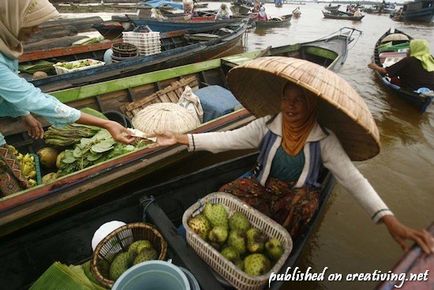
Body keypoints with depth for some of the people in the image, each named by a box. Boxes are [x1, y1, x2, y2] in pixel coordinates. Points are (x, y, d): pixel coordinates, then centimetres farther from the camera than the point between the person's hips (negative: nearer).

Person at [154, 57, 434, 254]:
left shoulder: (324, 139, -14)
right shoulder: (266, 125, -10)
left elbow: (353, 178, -18)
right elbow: (226, 139, -12)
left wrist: (390, 221, -33)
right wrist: (180, 138, -19)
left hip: (298, 197, 0)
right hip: (261, 187, 1)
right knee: (223, 198, -23)